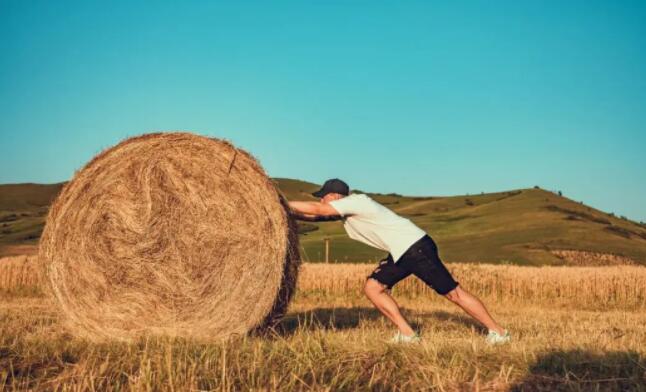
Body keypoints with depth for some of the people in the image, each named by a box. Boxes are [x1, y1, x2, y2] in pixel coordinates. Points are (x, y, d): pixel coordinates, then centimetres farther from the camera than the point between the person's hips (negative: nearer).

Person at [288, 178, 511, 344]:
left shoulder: (354, 202, -12)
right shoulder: (346, 210, 15)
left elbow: (316, 210, -17)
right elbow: (315, 217, 16)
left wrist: (284, 204, -9)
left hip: (416, 246, -9)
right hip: (402, 253, 9)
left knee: (453, 292, -5)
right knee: (373, 287, 3)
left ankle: (498, 332, 5)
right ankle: (407, 334, 5)